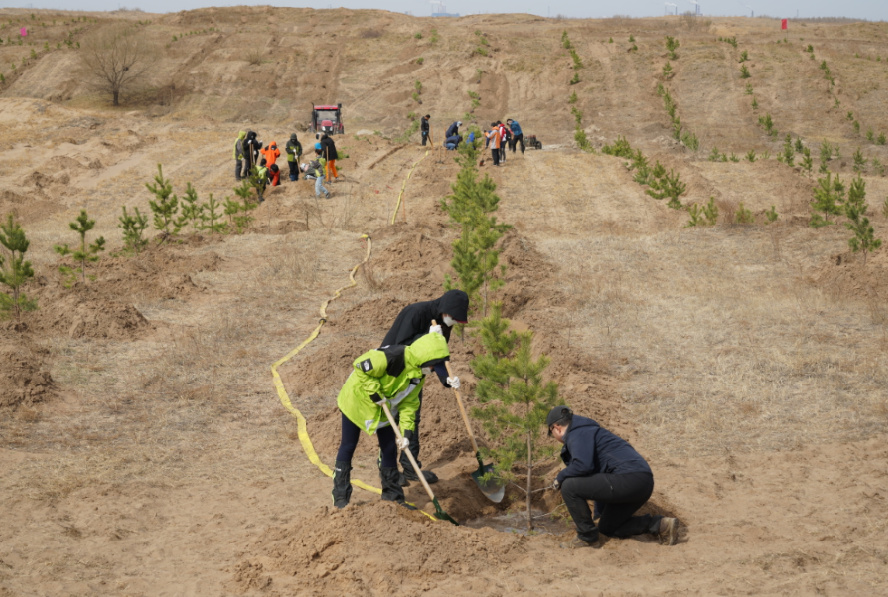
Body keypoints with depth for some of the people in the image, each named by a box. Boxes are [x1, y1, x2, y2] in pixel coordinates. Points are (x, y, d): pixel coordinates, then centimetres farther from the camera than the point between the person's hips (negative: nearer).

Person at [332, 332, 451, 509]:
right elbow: (361, 367, -31)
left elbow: (409, 403, -1)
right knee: (348, 446, 1)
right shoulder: (394, 356, -33)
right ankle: (340, 496, 10)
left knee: (389, 448, 6)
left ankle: (392, 494, 19)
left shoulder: (418, 374, -6)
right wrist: (375, 394, -26)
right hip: (357, 400, -7)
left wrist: (406, 433, -10)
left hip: (383, 409, 7)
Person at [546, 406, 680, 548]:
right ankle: (660, 524, 14)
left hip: (629, 479, -11)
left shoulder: (578, 433, -5)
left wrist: (560, 477, -3)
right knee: (607, 528, 25)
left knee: (569, 486, -10)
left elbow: (583, 465, -24)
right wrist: (599, 511, 46)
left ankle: (587, 537, 1)